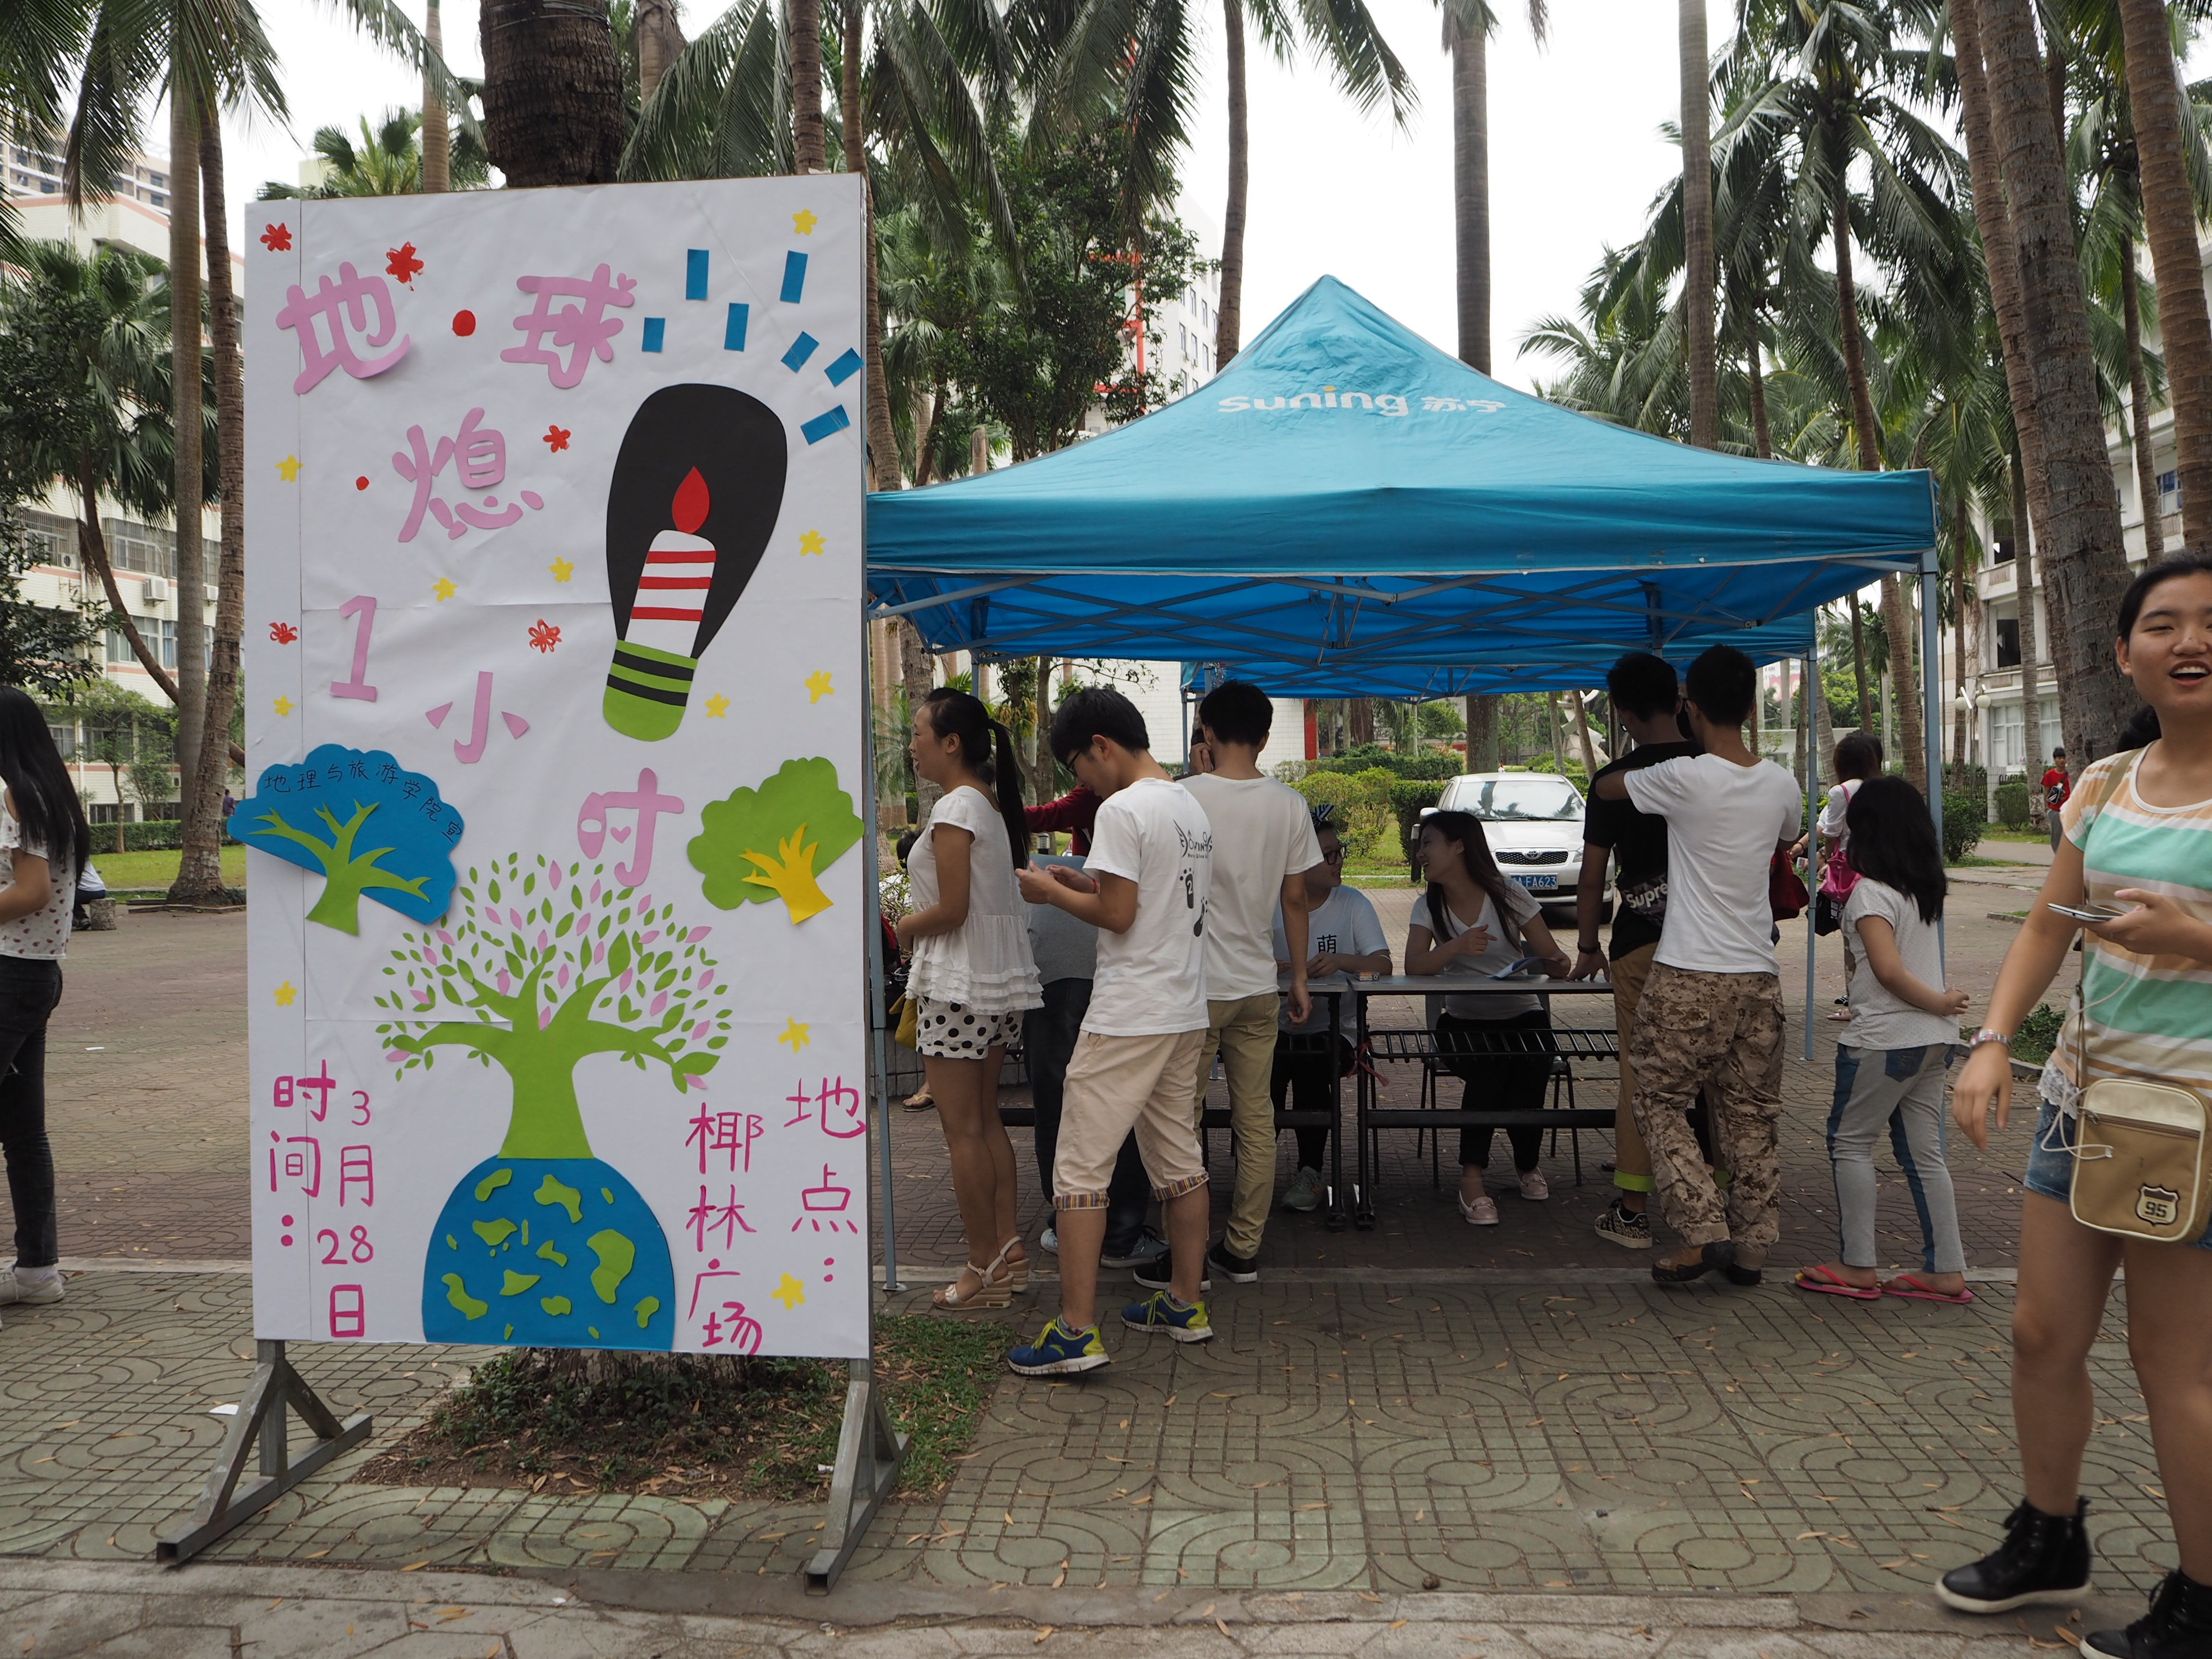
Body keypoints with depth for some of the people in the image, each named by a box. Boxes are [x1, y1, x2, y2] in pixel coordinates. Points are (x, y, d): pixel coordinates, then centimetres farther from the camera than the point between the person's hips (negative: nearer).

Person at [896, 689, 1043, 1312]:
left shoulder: (954, 809, -16)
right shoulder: (993, 804, 12)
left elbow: (952, 909, -19)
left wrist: (905, 926, -3)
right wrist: (921, 922, 12)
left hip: (959, 983, -9)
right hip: (1000, 978, 9)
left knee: (962, 1128, -1)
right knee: (986, 1121, 15)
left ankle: (984, 1267, 5)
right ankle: (1007, 1247, 19)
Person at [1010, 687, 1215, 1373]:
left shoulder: (1122, 810, -15)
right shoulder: (1191, 808, 13)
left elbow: (1118, 915, -18)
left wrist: (1052, 892, -3)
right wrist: (1083, 881, 16)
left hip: (1128, 1018, -9)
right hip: (1186, 1012, 9)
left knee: (1080, 1166, -4)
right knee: (1179, 1160, 16)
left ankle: (1076, 1333, -4)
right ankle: (1186, 1304, 26)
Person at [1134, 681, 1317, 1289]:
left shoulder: (1183, 797, -11)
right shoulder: (1289, 805, 1)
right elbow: (1295, 900, 6)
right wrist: (1299, 976, 15)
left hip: (1195, 985, -4)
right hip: (1259, 985, 4)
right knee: (1256, 1119, 10)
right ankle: (1242, 1250, 17)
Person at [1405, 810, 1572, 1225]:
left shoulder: (1509, 896, -2)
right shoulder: (1429, 907, 2)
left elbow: (1550, 955, -5)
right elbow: (1414, 966, -15)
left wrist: (1558, 966, -30)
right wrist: (1456, 946, -33)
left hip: (1522, 1017, 0)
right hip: (1463, 1023, 1)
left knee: (1529, 1076, -29)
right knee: (1487, 1071, -32)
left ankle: (1528, 1166, 3)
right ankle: (1473, 1178, -20)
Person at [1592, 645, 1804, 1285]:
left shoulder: (1684, 778, -13)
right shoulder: (1780, 785, 3)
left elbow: (1605, 787, 4)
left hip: (1689, 977, -5)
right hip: (1758, 974, 5)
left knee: (1660, 1103, 6)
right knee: (1749, 1115, 12)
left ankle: (1706, 1233, -4)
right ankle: (1750, 1246, 18)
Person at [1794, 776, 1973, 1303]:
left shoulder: (1871, 892, -14)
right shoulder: (1926, 888, 9)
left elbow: (1889, 970, -23)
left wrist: (1937, 1002, -11)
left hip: (1885, 1039, -8)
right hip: (1934, 1040, 8)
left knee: (1850, 1141, 4)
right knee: (1923, 1151, 11)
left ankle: (1857, 1266, 7)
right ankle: (1946, 1271, 14)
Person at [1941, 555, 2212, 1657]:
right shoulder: (2105, 786, 8)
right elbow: (2047, 929, 11)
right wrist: (1992, 1043, -1)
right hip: (2081, 1090, 6)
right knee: (2042, 1332, 14)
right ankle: (2048, 1542, 33)